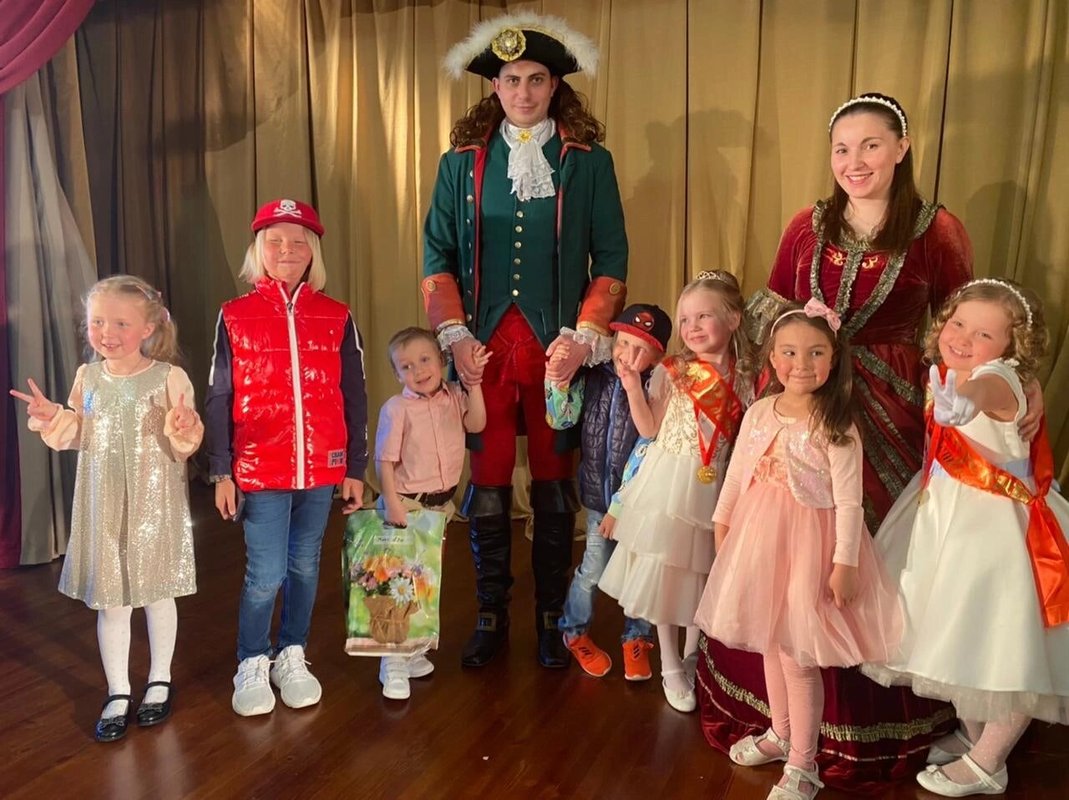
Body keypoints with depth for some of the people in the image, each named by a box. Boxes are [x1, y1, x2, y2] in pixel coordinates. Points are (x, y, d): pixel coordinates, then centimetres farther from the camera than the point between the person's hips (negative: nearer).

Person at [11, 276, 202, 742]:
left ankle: (160, 681, 33)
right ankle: (117, 694, 28)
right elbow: (78, 437, 11)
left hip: (154, 503, -3)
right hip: (103, 506, 4)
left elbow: (184, 446, -12)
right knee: (109, 600, 11)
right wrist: (53, 419, -7)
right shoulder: (87, 377, 1)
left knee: (157, 592, 13)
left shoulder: (169, 378, -12)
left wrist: (184, 427, -34)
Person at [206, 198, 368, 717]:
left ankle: (291, 658, 31)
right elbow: (219, 400, 1)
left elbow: (354, 398, 5)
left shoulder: (336, 318, 3)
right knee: (265, 574, 0)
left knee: (304, 567, 13)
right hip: (259, 470, -2)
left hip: (321, 468, 2)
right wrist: (221, 473, -2)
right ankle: (251, 666, 23)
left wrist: (355, 469, 4)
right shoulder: (234, 317, 0)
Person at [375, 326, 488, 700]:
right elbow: (385, 461, -14)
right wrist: (392, 503, -20)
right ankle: (393, 662, 12)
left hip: (442, 503, 6)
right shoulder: (396, 408, -14)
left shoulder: (454, 395, 1)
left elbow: (476, 423, -14)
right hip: (407, 503, -6)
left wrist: (473, 381, -16)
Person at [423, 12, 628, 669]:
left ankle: (551, 620, 24)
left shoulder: (590, 161, 5)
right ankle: (492, 617, 23)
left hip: (559, 347, -1)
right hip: (483, 346, 1)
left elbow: (611, 259, 2)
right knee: (487, 486, 6)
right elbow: (438, 256, 7)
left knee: (555, 486, 7)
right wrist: (454, 334, -4)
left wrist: (583, 337, -8)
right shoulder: (462, 162, 9)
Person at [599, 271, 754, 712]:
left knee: (702, 574, 12)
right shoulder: (672, 372, -5)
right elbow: (649, 428, -7)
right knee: (665, 573, 5)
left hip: (713, 489, 2)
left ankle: (692, 660, 34)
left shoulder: (743, 379, -1)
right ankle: (670, 667, 24)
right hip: (670, 484, -2)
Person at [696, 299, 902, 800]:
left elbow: (848, 502, -14)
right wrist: (721, 521, 14)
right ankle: (781, 733, 40)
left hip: (808, 542, -5)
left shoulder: (837, 427, -14)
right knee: (770, 643, 19)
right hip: (759, 534, 6)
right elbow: (736, 474, 10)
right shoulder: (759, 413, 1)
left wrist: (845, 563, -15)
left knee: (799, 654, 1)